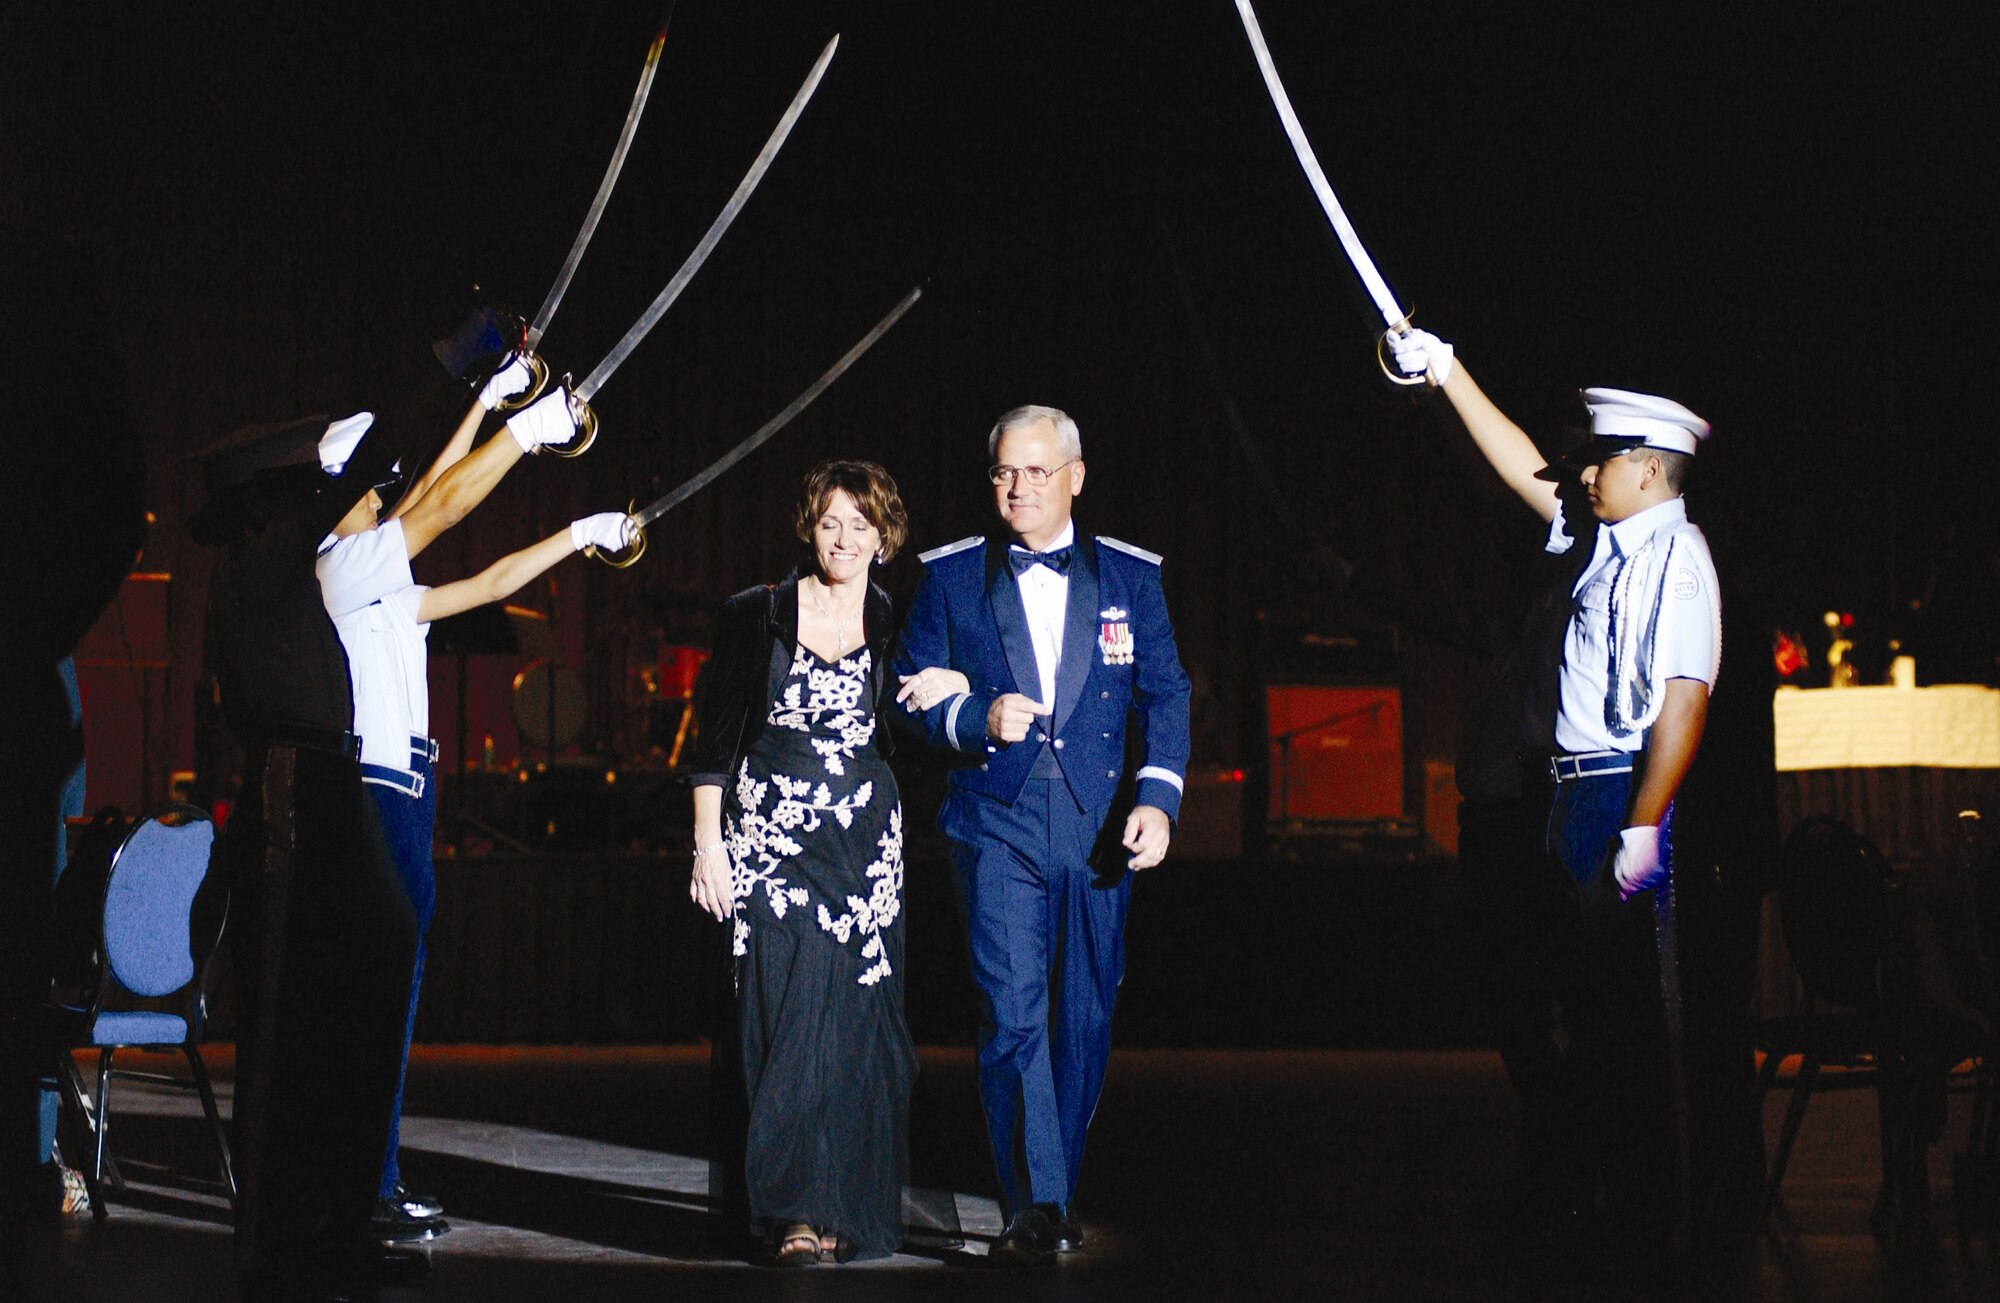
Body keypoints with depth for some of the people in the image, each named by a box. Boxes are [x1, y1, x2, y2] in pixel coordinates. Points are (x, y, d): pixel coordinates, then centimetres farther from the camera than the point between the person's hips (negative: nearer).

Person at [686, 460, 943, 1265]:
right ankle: (798, 1213, -8)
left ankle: (852, 1206, 9)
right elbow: (715, 738, 4)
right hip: (773, 838, -2)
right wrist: (709, 843, -2)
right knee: (791, 1010, -11)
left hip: (867, 843, 2)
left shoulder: (894, 627, 7)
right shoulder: (757, 617, 2)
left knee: (858, 1020, 0)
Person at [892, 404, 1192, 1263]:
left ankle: (1055, 1194, 22)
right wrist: (978, 719, -15)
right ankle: (1032, 1206, -16)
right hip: (997, 823, -2)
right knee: (1013, 1010, -14)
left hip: (1100, 828, 2)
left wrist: (1157, 798, -9)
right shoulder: (951, 577, 7)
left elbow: (1164, 696, 5)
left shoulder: (1131, 576, 9)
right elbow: (911, 695, 6)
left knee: (1084, 1019, 7)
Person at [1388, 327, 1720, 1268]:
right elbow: (1522, 467, 26)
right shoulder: (1604, 542, 14)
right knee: (1585, 997, 13)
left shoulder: (1675, 554, -12)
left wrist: (1643, 828, -23)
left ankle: (1654, 1216, -5)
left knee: (1634, 1008, -8)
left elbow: (1684, 697, -19)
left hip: (1627, 789, -9)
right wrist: (1448, 373, 25)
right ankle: (1595, 1191, 22)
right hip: (1576, 792, 9)